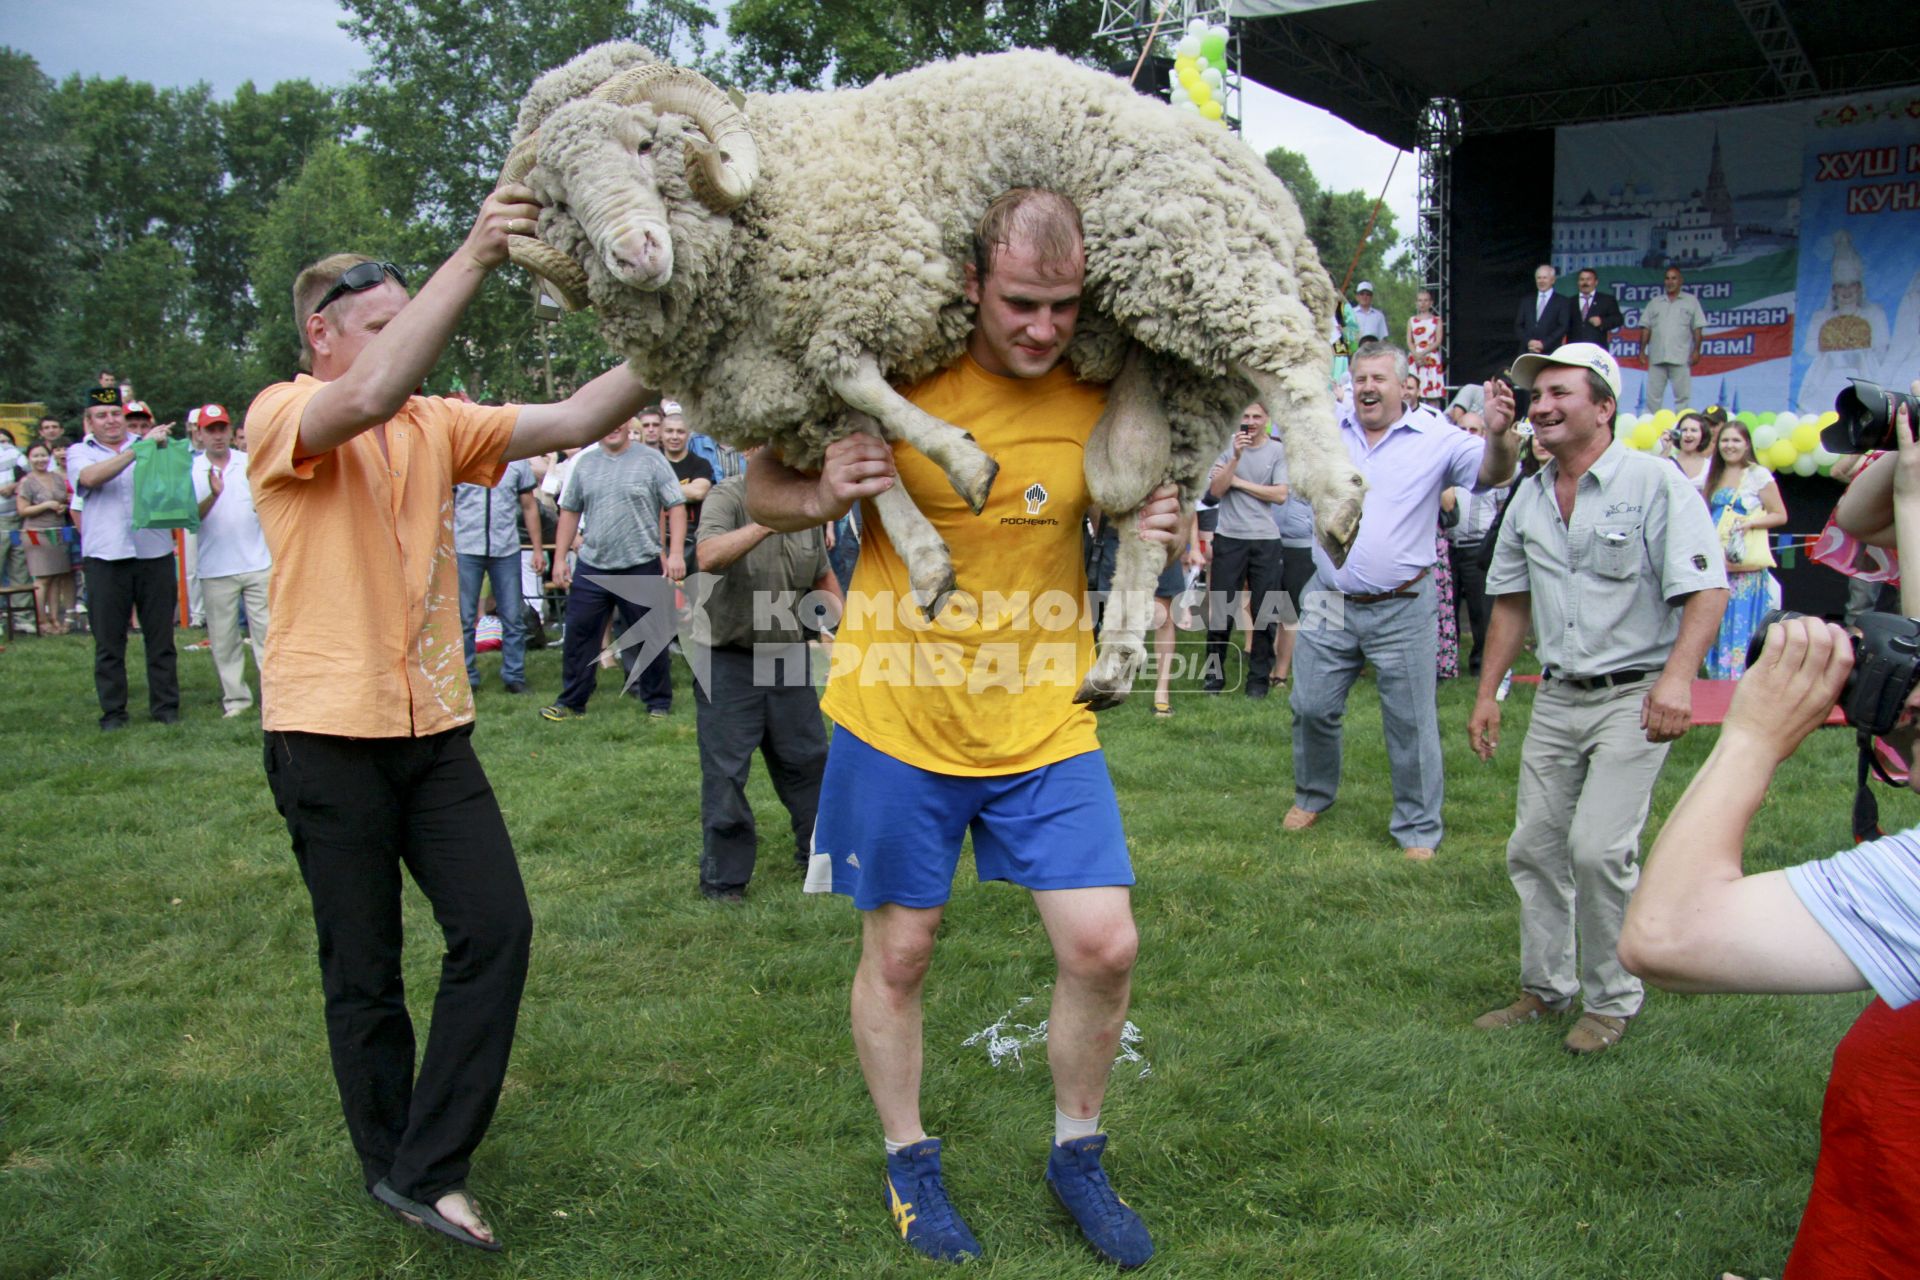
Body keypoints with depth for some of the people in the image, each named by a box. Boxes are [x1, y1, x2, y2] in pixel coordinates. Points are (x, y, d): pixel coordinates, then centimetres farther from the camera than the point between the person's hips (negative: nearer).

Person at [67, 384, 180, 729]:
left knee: (160, 636, 5)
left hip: (154, 553, 1)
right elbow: (91, 477, -13)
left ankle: (165, 706, 13)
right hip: (105, 557, -1)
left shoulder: (150, 447, 12)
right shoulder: (80, 453, 9)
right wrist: (139, 449, -20)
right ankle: (113, 711, 13)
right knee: (108, 642, 5)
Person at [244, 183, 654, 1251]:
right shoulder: (283, 415, -7)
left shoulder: (438, 423, 9)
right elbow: (367, 397, -29)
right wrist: (475, 258, -34)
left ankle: (429, 1167, 9)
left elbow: (567, 421, -3)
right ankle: (392, 1168, 26)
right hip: (330, 733, -5)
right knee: (364, 965, 7)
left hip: (434, 726, 5)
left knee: (497, 926, -4)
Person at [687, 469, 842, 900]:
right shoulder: (728, 498, -16)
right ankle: (723, 879, 14)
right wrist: (767, 522, -43)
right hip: (727, 656, -5)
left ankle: (819, 851, 33)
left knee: (807, 758, 14)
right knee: (725, 771, 1)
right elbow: (708, 558, -36)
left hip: (787, 653, 5)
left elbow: (822, 576, 17)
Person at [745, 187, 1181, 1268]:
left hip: (1046, 724, 2)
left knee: (1105, 944, -1)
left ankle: (1078, 1157, 25)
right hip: (898, 723, -2)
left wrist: (1160, 528, -10)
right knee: (898, 952, 10)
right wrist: (821, 497, -24)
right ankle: (911, 1166, 34)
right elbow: (762, 493, -1)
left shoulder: (1101, 398, -3)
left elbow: (1129, 509, 15)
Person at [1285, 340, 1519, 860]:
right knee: (1312, 709, 11)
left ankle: (1418, 828, 19)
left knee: (1412, 723, 5)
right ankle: (1312, 796, 36)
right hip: (1329, 603, 3)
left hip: (1402, 609, -3)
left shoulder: (1435, 437, -6)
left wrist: (1498, 435, -37)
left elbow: (1492, 473, -16)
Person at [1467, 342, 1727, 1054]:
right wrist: (1487, 694, 16)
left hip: (1633, 698, -6)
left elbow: (1707, 589, -16)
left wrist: (1677, 676, -30)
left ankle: (1611, 1001, 7)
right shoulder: (1529, 499, 10)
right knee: (1534, 848, 9)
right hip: (1556, 698, 7)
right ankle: (1545, 989, 25)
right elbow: (1511, 601, 18)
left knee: (1598, 848, -12)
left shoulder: (1654, 483, -10)